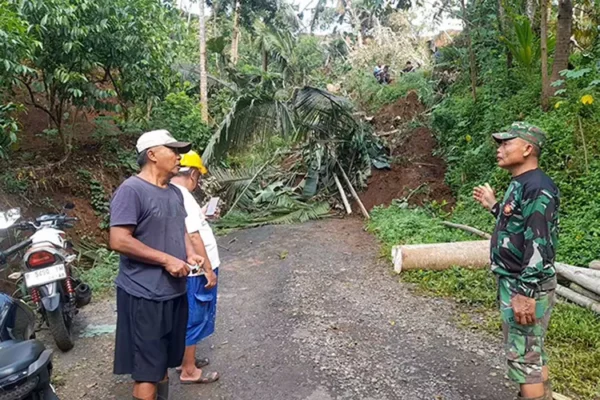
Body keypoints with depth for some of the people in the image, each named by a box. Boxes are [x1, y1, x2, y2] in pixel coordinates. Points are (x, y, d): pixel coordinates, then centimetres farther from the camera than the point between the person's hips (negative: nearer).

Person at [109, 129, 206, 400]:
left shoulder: (175, 192, 10)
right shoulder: (131, 190, -16)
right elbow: (119, 241, -22)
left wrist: (190, 254, 2)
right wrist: (167, 259, -20)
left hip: (174, 292, 8)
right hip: (144, 296, -8)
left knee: (163, 362, 21)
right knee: (147, 370, 1)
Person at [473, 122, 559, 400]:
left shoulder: (537, 188, -20)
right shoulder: (518, 185, 11)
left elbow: (540, 245, -25)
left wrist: (525, 293, -26)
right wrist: (494, 206, 18)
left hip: (526, 286, -10)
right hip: (512, 282, 10)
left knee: (524, 357, -1)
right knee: (532, 353, 20)